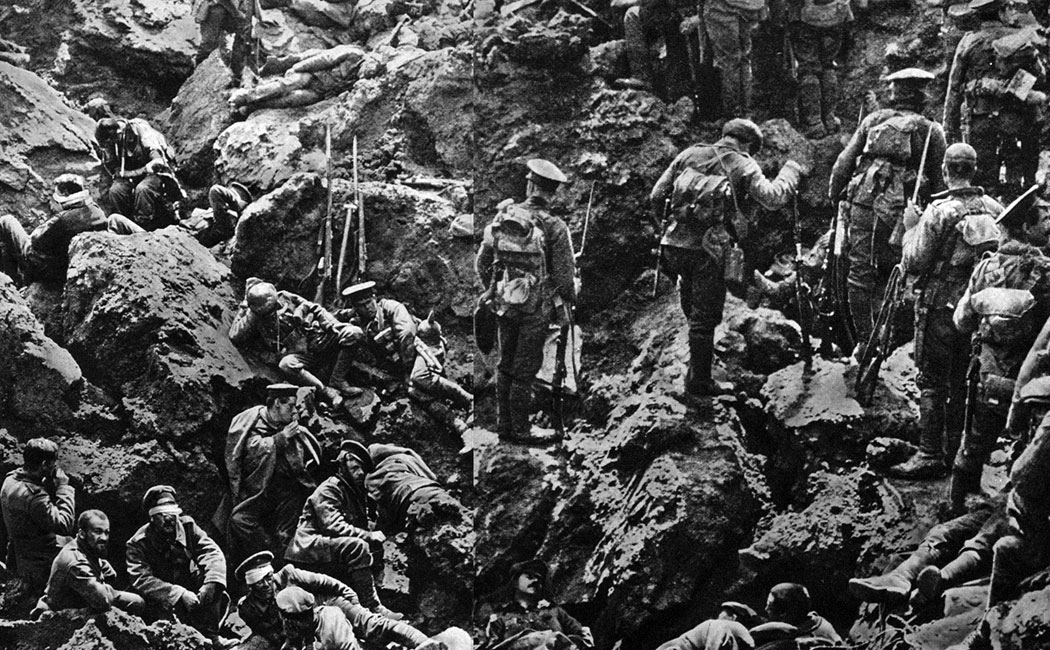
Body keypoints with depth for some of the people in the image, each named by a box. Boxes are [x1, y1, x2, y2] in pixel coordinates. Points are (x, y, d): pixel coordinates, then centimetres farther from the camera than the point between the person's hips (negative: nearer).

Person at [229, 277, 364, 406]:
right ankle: (326, 391, -34)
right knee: (286, 365, -39)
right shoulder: (253, 319, 6)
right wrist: (251, 314, -9)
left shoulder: (285, 298, 8)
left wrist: (334, 325, -4)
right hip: (298, 355, -3)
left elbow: (315, 310, 10)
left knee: (354, 333, -17)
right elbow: (235, 337, -11)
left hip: (318, 341, 3)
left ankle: (337, 382, -19)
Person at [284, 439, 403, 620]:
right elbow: (333, 526, -23)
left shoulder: (357, 493, 17)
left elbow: (365, 523, 17)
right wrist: (369, 536, -22)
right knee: (357, 546, -30)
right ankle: (372, 608, -31)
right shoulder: (329, 489, -12)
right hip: (308, 548, -10)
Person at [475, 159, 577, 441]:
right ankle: (519, 429, 11)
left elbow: (481, 263, 4)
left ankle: (503, 423, 25)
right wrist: (568, 305, 6)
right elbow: (565, 275, -11)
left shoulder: (502, 217, -2)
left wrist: (493, 291, 20)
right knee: (525, 370, 5)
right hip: (536, 309, -4)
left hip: (504, 304, 4)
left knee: (505, 365, 18)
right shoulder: (554, 227, -14)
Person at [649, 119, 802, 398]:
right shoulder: (742, 166, 0)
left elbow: (656, 196, 10)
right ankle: (698, 382, 12)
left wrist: (668, 223, 27)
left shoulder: (690, 154, 11)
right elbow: (772, 198, -10)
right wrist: (790, 172, 7)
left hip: (675, 244, 4)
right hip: (708, 249, -4)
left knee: (693, 310, 20)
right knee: (704, 318, 7)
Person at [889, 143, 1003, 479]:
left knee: (932, 382, 1)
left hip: (940, 305, -5)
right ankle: (956, 452, 21)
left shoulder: (938, 212, -15)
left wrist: (910, 228, 0)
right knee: (963, 383, 15)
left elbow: (913, 264, -12)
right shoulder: (995, 210, 0)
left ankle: (930, 456, 0)